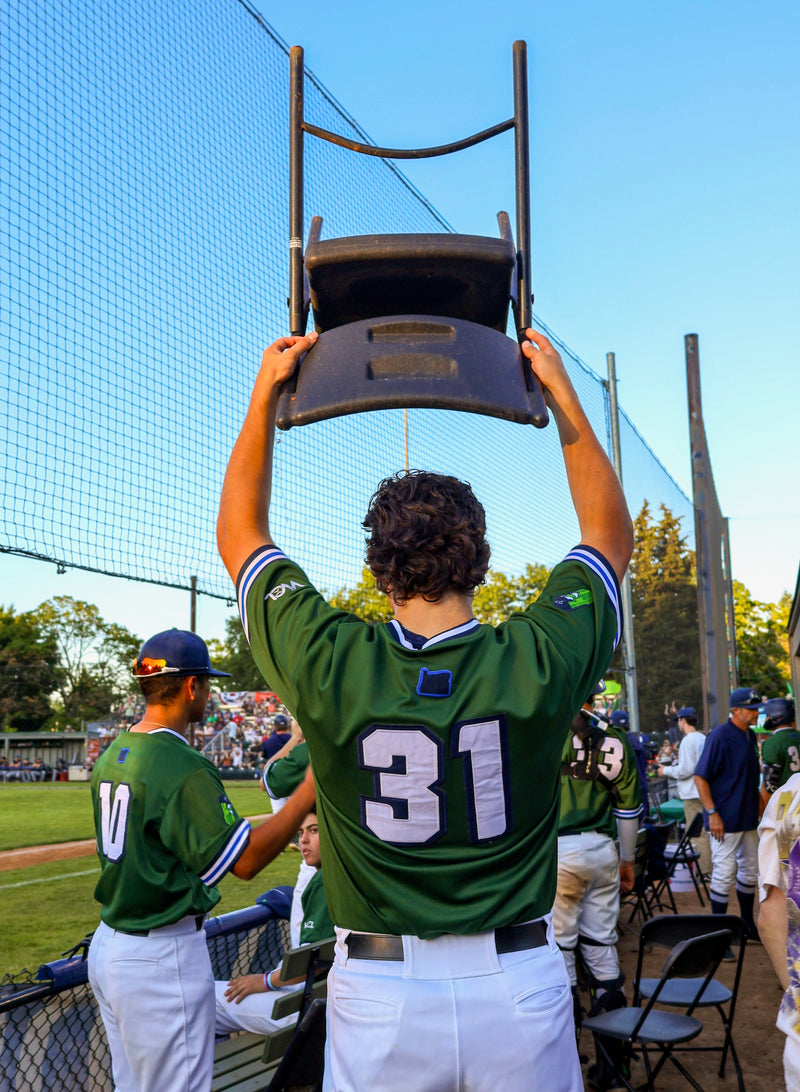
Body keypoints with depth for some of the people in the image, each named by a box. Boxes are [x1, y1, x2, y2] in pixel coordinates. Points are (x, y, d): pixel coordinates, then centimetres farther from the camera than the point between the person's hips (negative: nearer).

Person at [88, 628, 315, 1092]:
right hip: (163, 957, -9)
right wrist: (311, 790, -18)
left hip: (107, 945, 9)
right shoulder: (183, 766, -21)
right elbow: (246, 860, -21)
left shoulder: (112, 755, 6)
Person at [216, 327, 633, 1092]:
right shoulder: (537, 663, -14)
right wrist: (562, 397, 5)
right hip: (519, 985, 1)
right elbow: (611, 534, 5)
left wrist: (263, 398, 5)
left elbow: (240, 536, 2)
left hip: (378, 996, 0)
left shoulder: (329, 668, -15)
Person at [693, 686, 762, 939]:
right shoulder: (719, 737, -16)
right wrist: (712, 813, -21)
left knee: (750, 871, 16)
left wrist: (757, 809, 16)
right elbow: (700, 777, -17)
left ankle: (748, 925, 29)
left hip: (749, 818, 8)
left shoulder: (750, 735, 9)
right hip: (725, 820, -8)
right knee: (724, 874, -3)